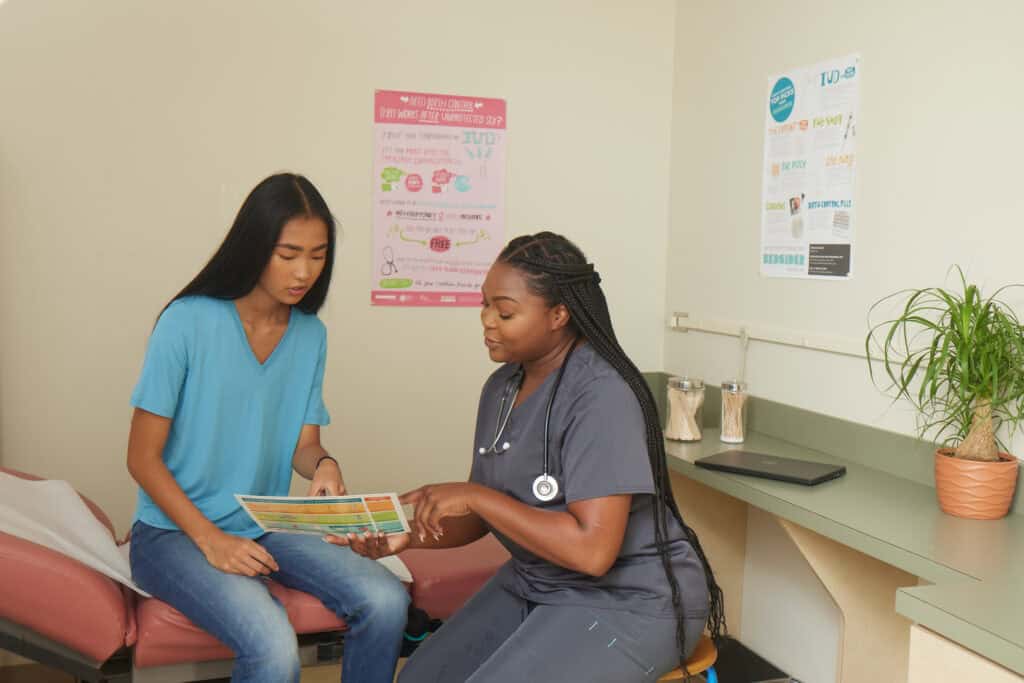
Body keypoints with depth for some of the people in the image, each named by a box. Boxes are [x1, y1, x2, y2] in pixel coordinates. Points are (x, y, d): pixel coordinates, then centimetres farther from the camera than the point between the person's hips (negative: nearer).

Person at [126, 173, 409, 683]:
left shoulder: (310, 335, 0)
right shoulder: (188, 322, -15)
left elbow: (304, 443, 7)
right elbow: (143, 458, -10)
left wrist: (323, 466, -17)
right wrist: (211, 539, -18)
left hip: (266, 526, 5)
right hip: (175, 532, -4)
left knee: (386, 601, -17)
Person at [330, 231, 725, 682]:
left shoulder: (601, 394, -24)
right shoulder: (502, 387, 2)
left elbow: (592, 550, -29)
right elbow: (480, 519, 8)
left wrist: (475, 495, -25)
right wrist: (411, 534, -11)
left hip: (630, 602, -8)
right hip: (534, 584, 8)